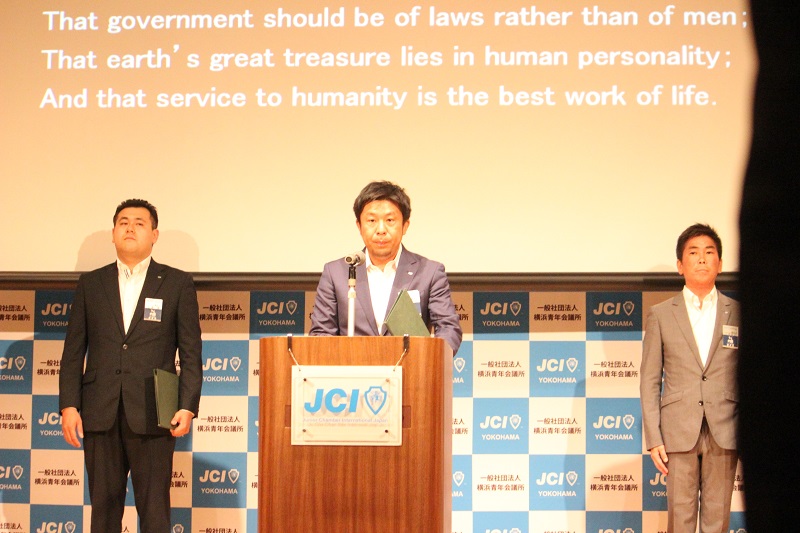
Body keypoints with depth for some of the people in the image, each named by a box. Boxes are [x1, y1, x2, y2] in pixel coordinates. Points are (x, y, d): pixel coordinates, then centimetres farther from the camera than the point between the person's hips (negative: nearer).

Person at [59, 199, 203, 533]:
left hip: (151, 416, -2)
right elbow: (73, 351, 10)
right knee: (104, 506, 6)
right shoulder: (91, 284, 13)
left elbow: (191, 352, 2)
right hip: (100, 415, 2)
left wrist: (188, 406, -8)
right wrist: (68, 405, 0)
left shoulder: (177, 284, 7)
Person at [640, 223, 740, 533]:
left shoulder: (738, 314, 7)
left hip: (724, 433, 1)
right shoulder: (660, 315, 5)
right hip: (679, 431, -1)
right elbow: (650, 381, 4)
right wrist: (653, 438, -3)